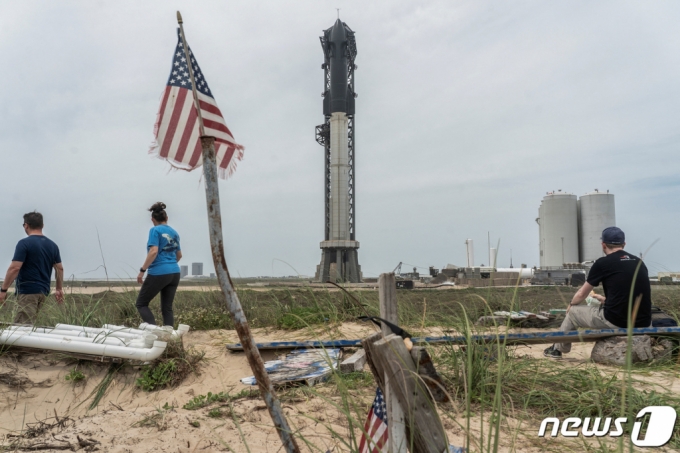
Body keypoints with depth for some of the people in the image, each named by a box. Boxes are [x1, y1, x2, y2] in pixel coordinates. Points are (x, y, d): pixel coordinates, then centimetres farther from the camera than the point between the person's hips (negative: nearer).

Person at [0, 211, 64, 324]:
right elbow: (59, 268, 13)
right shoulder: (52, 245, 9)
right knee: (29, 324, 16)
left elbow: (14, 268, -17)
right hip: (43, 291, 7)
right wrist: (59, 289, 21)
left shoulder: (24, 243, -11)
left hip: (27, 291, -7)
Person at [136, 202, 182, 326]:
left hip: (158, 273, -6)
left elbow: (153, 252, -18)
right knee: (167, 307, 10)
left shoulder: (155, 230, -6)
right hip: (175, 273, 6)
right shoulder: (174, 232, 14)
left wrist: (142, 270, -13)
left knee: (141, 303, 7)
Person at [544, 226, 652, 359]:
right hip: (643, 324, 6)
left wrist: (571, 304, 27)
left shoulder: (603, 263, -5)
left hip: (616, 322, -6)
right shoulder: (639, 262, 11)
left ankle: (557, 349, 36)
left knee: (573, 311, 19)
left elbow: (581, 294, 6)